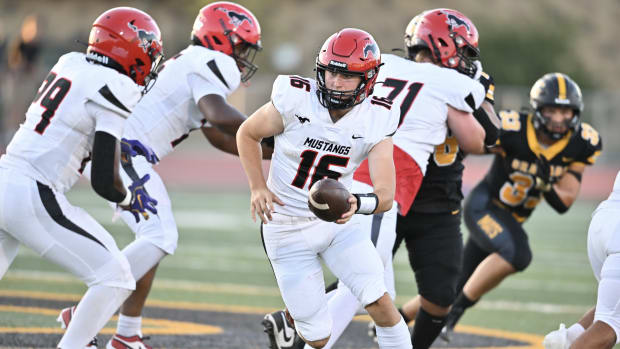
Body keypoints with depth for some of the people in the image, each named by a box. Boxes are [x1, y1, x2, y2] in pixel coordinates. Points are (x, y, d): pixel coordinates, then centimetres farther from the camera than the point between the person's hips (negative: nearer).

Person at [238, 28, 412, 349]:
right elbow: (247, 134, 0)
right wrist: (258, 188, -12)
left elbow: (386, 196, -18)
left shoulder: (375, 121, -13)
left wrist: (356, 203, -40)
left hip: (337, 223, 2)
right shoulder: (296, 99, -19)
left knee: (380, 301, -14)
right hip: (288, 229, -2)